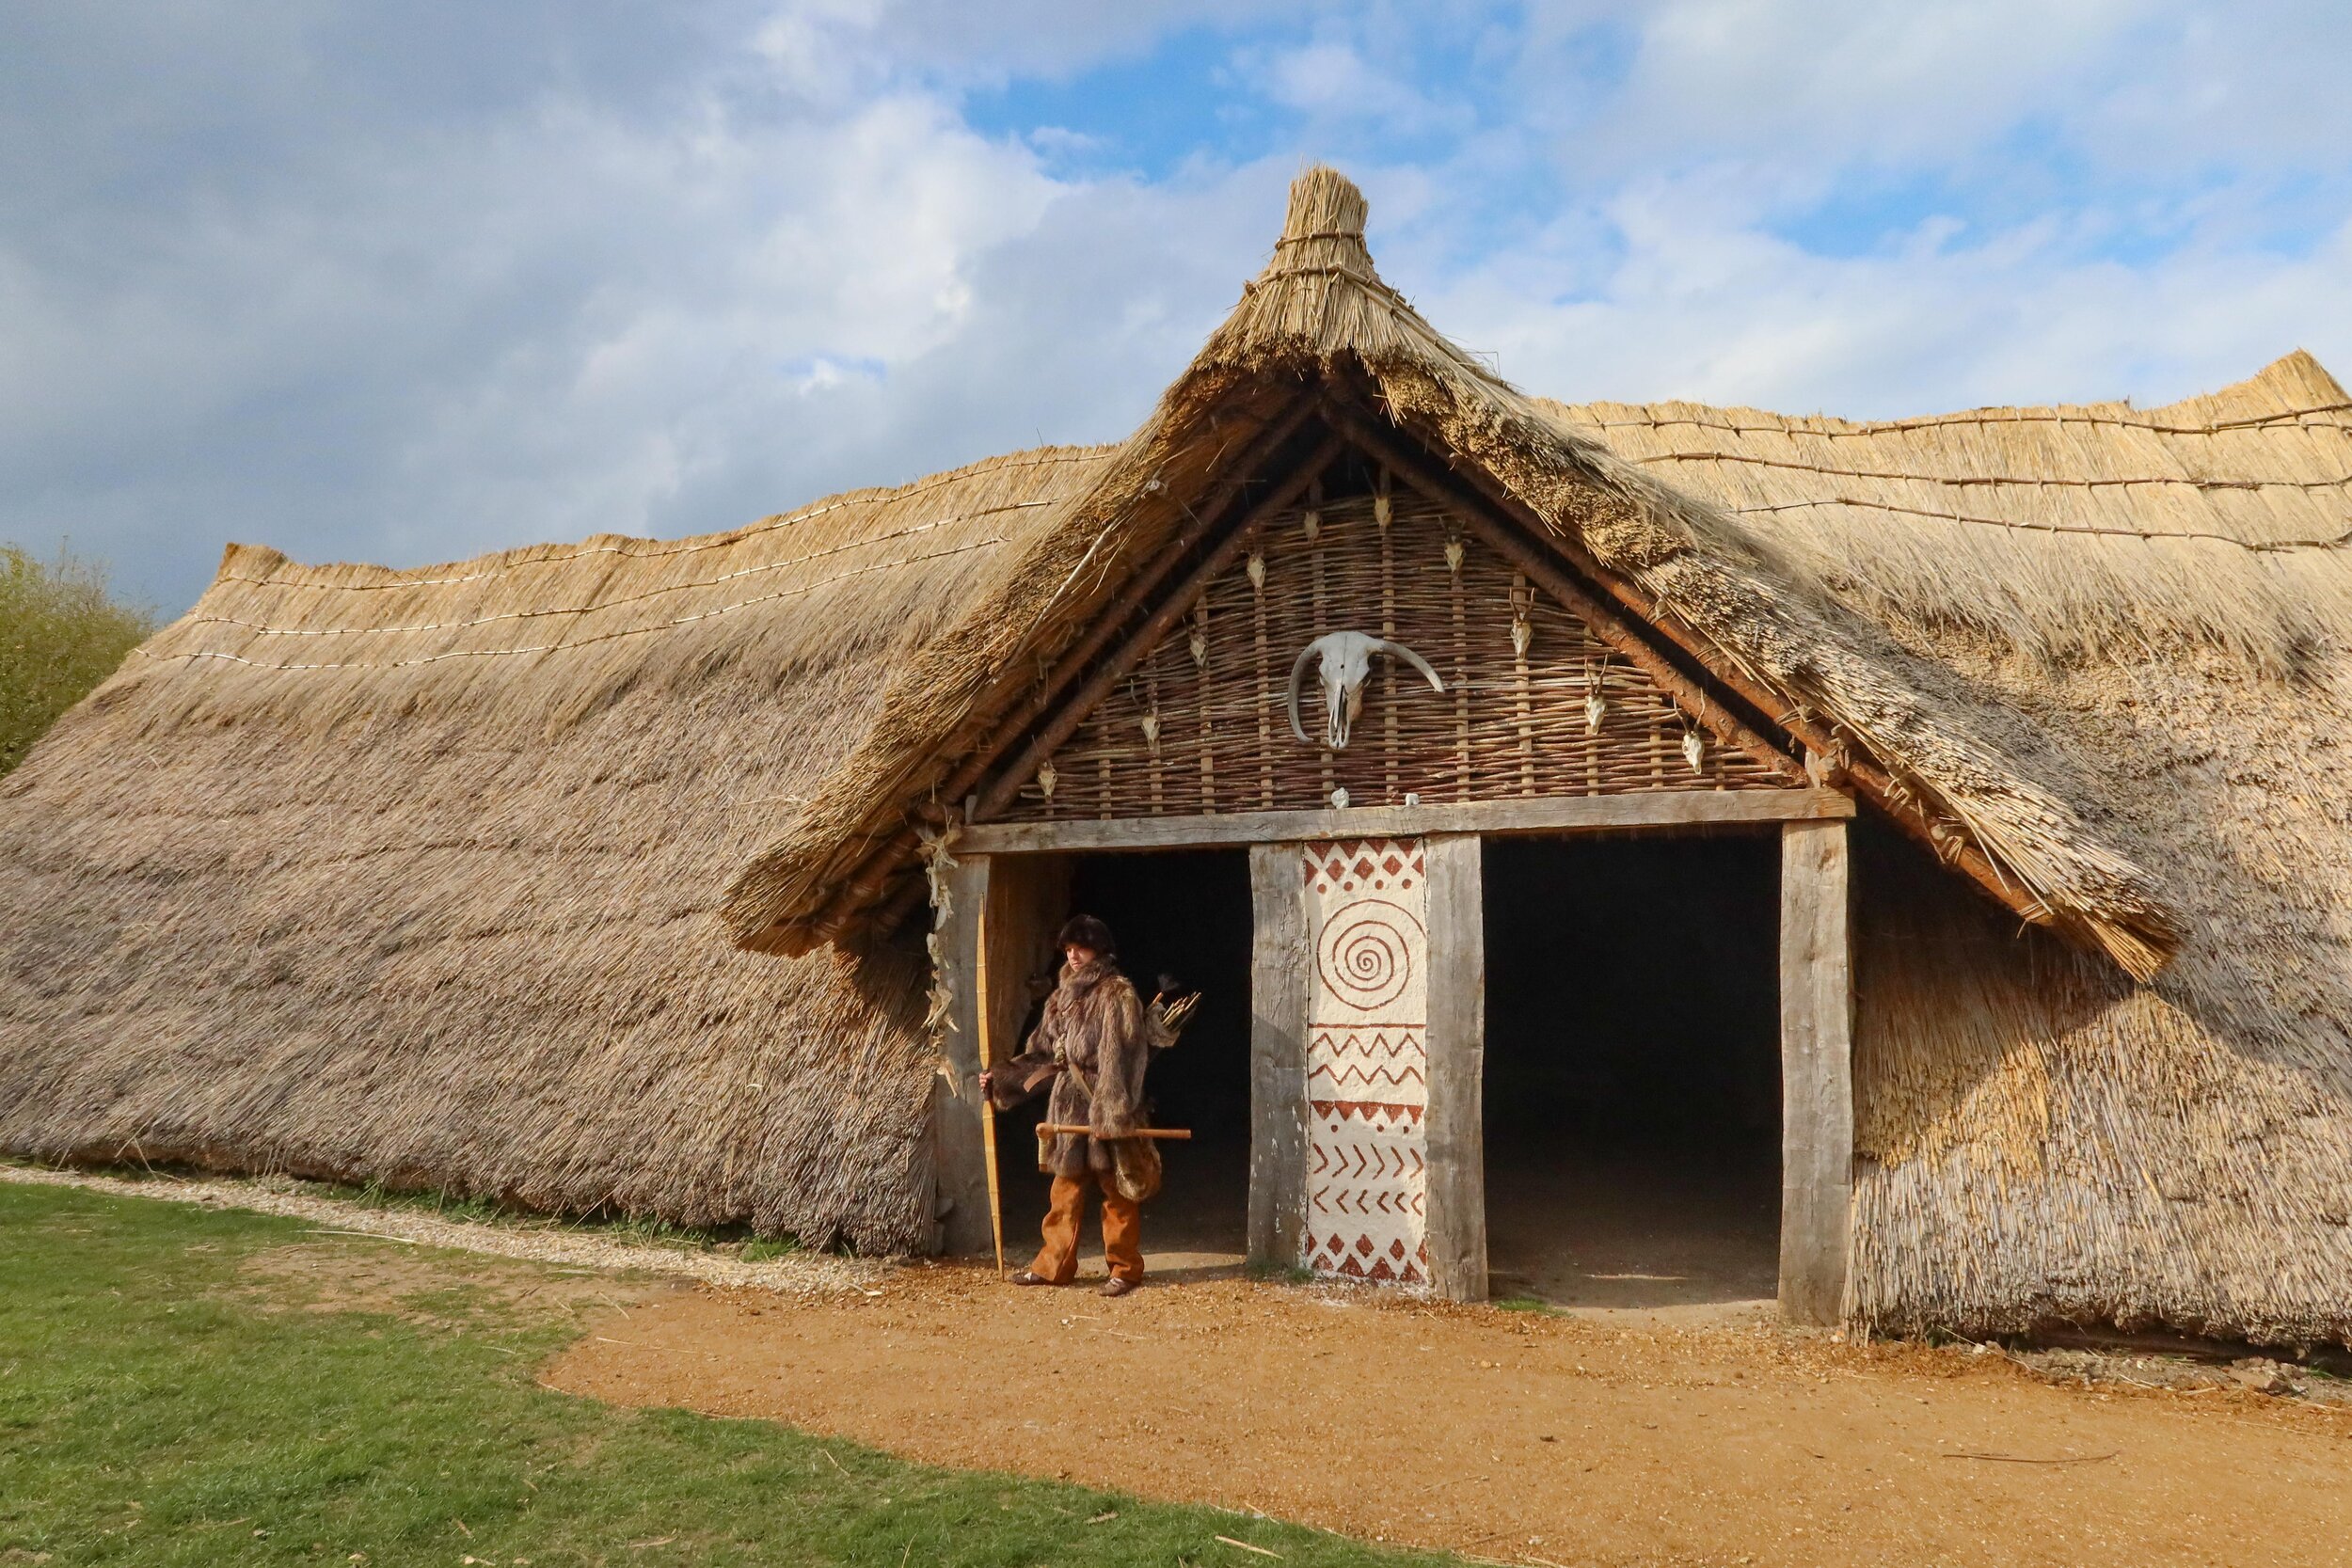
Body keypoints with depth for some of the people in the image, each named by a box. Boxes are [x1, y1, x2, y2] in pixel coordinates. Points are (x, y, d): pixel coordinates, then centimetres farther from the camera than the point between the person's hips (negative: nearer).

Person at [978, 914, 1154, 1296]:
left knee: (1116, 1192, 3)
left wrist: (1112, 1113, -22)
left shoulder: (1117, 994, -9)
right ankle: (1053, 1265, 19)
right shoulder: (1062, 996, 14)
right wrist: (1000, 1078, 11)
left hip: (1106, 1109, -7)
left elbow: (1121, 1060, -16)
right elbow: (1042, 1054, 18)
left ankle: (1125, 1268, 13)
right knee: (1065, 1191, 11)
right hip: (1069, 1107, 7)